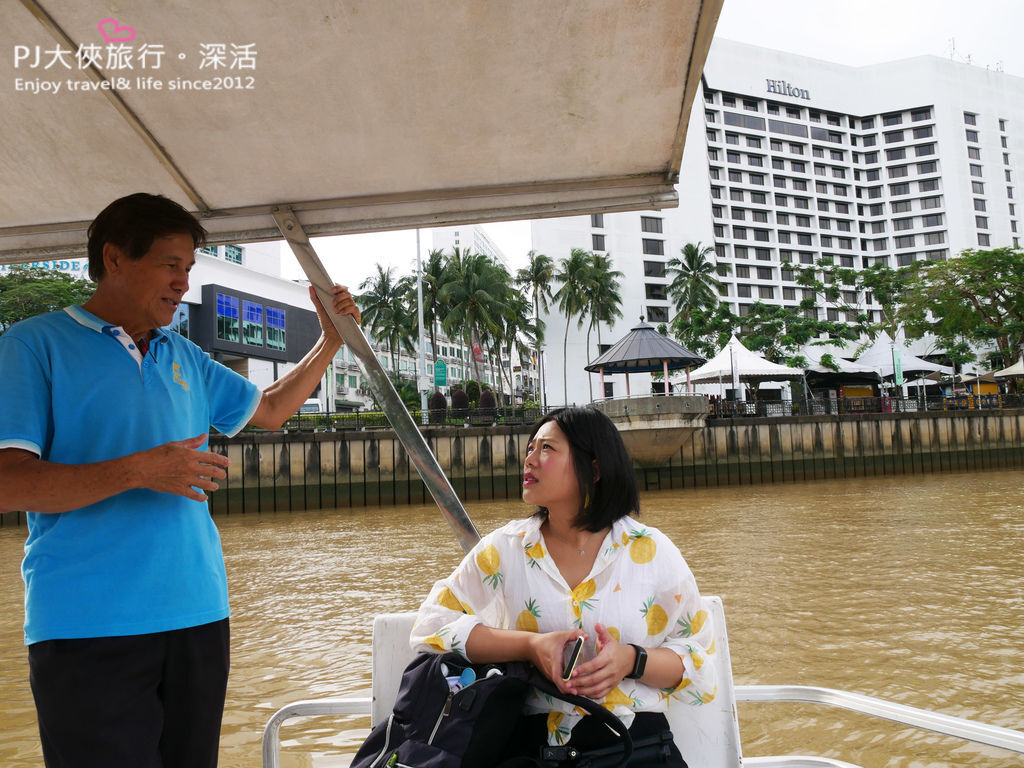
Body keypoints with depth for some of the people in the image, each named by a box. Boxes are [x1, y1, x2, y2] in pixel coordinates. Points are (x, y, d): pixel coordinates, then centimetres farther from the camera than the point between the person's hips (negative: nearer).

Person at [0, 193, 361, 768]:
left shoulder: (186, 358, 15)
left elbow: (272, 409, 26)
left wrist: (330, 341, 15)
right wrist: (138, 471, -23)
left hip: (199, 615, 6)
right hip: (89, 629, -6)